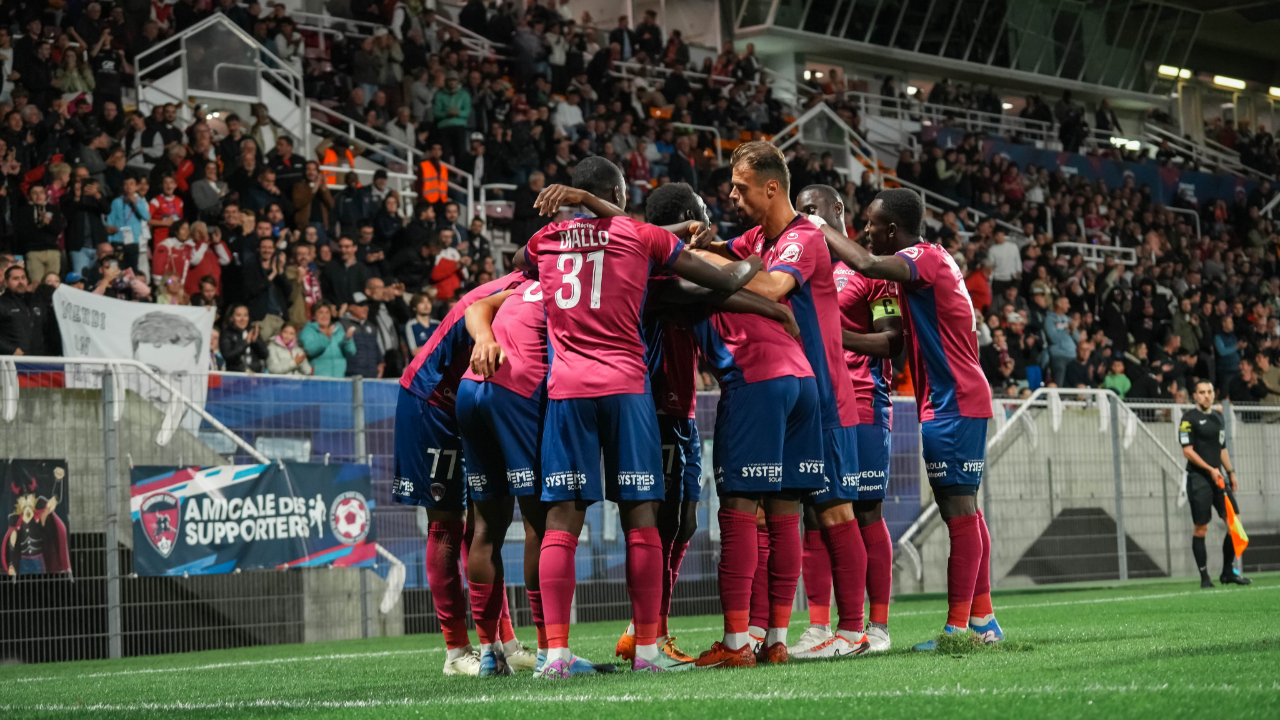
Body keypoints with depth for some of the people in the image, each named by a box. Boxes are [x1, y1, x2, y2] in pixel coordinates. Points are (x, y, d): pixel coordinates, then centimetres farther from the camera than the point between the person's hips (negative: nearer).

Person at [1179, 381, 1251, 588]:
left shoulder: (1218, 418, 17)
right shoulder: (1189, 418, -6)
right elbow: (1187, 451, -12)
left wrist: (1230, 472, 18)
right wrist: (1210, 469, -19)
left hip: (1218, 478, 7)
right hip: (1198, 479, -7)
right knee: (1200, 528, -4)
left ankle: (1228, 572, 10)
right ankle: (1204, 577, 3)